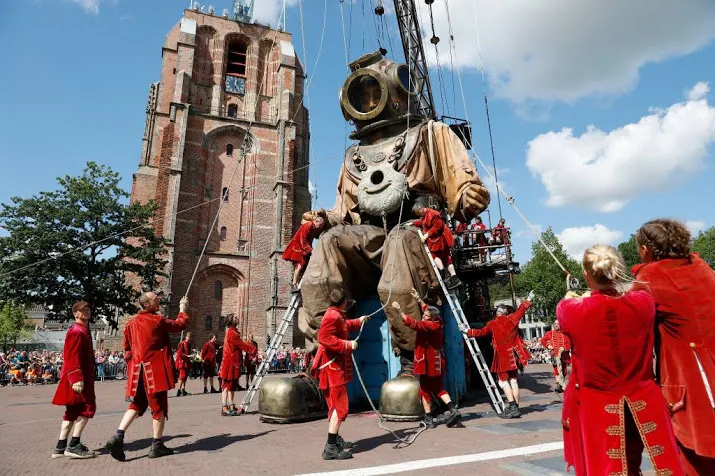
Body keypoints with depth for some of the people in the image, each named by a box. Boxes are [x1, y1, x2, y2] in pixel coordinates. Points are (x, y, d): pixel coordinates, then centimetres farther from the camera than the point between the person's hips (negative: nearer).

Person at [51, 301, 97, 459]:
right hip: (78, 379, -11)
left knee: (73, 411, 13)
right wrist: (77, 379, -27)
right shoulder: (76, 332, -15)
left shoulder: (84, 331, 17)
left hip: (84, 377, 11)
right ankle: (73, 446, -3)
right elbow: (72, 358, -22)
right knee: (87, 408, -8)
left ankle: (61, 446, 20)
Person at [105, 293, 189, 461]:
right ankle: (157, 446, 10)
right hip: (155, 370, -6)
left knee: (136, 405, 19)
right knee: (159, 406, 4)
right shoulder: (158, 320, -11)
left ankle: (118, 436, 2)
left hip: (137, 370, 6)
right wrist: (183, 309, 18)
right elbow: (180, 325, 3)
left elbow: (127, 348, 15)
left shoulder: (131, 323, 9)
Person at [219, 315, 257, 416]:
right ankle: (224, 409, -5)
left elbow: (241, 345, 17)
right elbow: (242, 345, -19)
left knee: (232, 386, 12)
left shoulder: (233, 332, 19)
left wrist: (254, 352, 10)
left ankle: (231, 407, 17)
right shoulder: (231, 333, -14)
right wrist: (256, 351, -18)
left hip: (234, 364, 10)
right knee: (226, 386, -7)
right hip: (229, 364, -10)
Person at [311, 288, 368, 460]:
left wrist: (358, 322, 44)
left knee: (336, 404, 19)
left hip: (337, 367, 11)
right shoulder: (332, 316, -20)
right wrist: (348, 344, -27)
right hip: (333, 368, -11)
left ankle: (336, 439, 32)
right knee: (340, 406, -10)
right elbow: (324, 338, -31)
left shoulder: (337, 315, 12)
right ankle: (331, 447, -9)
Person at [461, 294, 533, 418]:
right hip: (513, 354, 5)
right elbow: (521, 309, 17)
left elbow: (481, 332, 1)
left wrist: (467, 331, 13)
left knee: (503, 381, 0)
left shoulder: (493, 324, -5)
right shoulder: (512, 319, 3)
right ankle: (515, 408, 13)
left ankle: (512, 407, -10)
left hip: (502, 356, -4)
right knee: (513, 381, 11)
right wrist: (529, 299, 32)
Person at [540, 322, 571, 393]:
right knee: (556, 369, -12)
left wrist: (564, 348, -21)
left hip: (563, 355, 1)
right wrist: (548, 345, -3)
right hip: (555, 355, -1)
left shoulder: (564, 334, 2)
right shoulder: (549, 333, 6)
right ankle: (558, 385, -17)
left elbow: (569, 343, -4)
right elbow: (543, 340, 13)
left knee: (564, 370, 9)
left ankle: (563, 385, 22)